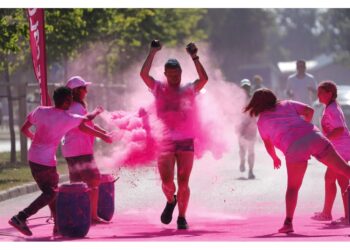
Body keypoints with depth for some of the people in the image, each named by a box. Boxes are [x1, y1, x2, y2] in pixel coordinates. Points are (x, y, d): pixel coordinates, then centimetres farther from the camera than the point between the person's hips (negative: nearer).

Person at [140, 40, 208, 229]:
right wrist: (153, 53, -7)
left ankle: (182, 217, 11)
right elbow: (144, 74, -6)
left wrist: (194, 58, -10)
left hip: (186, 141, 1)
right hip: (165, 142, -1)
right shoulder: (159, 89, 7)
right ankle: (170, 201, 23)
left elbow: (204, 79, -6)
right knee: (166, 180, -10)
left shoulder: (189, 90, 8)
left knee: (183, 182, 1)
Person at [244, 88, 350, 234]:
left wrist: (275, 158, 47)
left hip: (294, 147, -2)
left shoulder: (262, 121, 19)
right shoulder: (287, 104, 24)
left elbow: (268, 145, 28)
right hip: (314, 137, 2)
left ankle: (288, 222, -2)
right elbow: (309, 111, 17)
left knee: (292, 187, 10)